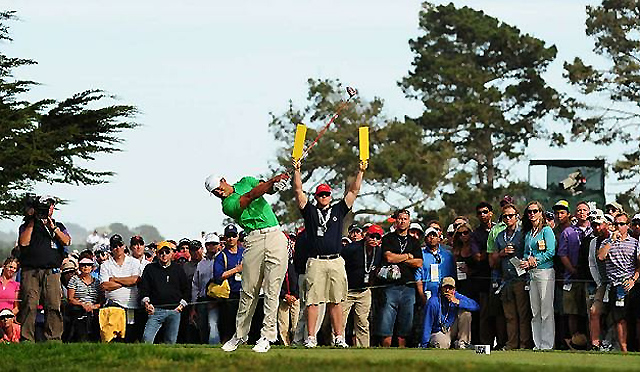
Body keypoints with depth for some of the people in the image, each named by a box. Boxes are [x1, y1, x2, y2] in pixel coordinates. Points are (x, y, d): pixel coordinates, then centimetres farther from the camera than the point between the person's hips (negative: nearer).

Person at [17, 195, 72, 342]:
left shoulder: (59, 226, 23)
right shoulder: (27, 226, 17)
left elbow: (66, 241, 5)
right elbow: (23, 242, -1)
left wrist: (53, 227, -3)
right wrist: (31, 222, 1)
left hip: (52, 272, 2)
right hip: (30, 271, -2)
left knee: (54, 306, -9)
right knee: (29, 306, -12)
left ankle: (54, 339, -8)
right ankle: (26, 339, -11)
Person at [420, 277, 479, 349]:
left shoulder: (457, 297, -5)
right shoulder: (433, 302, -15)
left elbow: (475, 306, -17)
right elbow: (427, 326, -14)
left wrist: (457, 302, -28)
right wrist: (424, 345, -17)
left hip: (452, 331, 6)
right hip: (438, 333, -6)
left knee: (466, 312, -14)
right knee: (443, 344, -40)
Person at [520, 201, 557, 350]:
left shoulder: (546, 230, -3)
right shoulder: (528, 233, 18)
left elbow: (551, 252, -10)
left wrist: (534, 261, -12)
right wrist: (526, 261, 0)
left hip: (545, 271, -7)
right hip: (532, 273, 7)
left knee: (546, 312, -7)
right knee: (535, 313, 6)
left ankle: (547, 345, -7)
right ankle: (537, 344, 9)